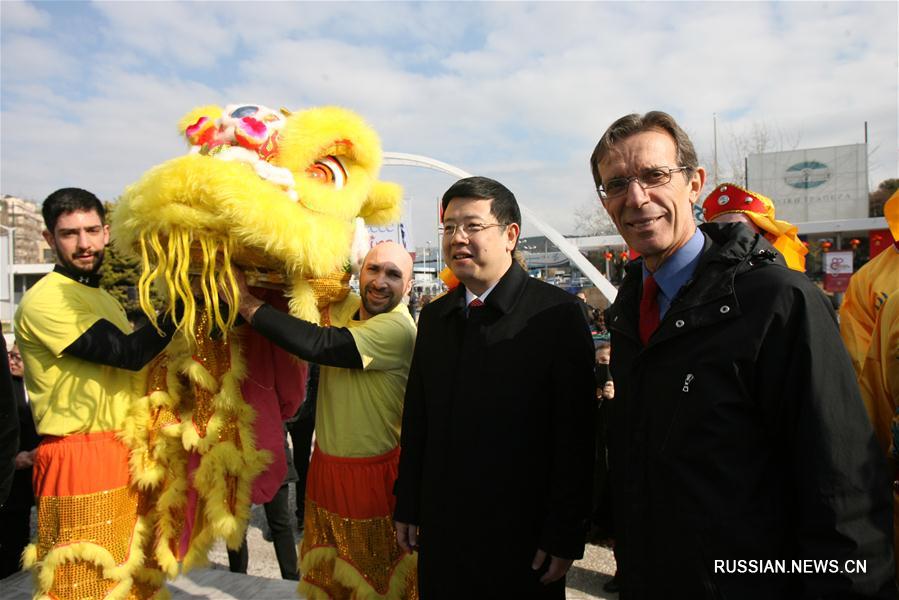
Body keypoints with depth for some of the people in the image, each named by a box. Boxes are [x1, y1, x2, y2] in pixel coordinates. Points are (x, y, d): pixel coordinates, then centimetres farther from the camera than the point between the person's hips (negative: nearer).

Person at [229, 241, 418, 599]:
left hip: (373, 475, -7)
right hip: (326, 464, 7)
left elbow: (317, 345, -33)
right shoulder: (345, 306, -1)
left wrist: (245, 302, -25)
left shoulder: (398, 327, -24)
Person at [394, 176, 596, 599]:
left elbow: (576, 433, -12)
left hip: (523, 536, -4)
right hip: (440, 529, 5)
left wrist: (566, 534, -11)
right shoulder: (433, 317, 5)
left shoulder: (558, 314, -11)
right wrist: (407, 507, 10)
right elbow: (417, 421, 10)